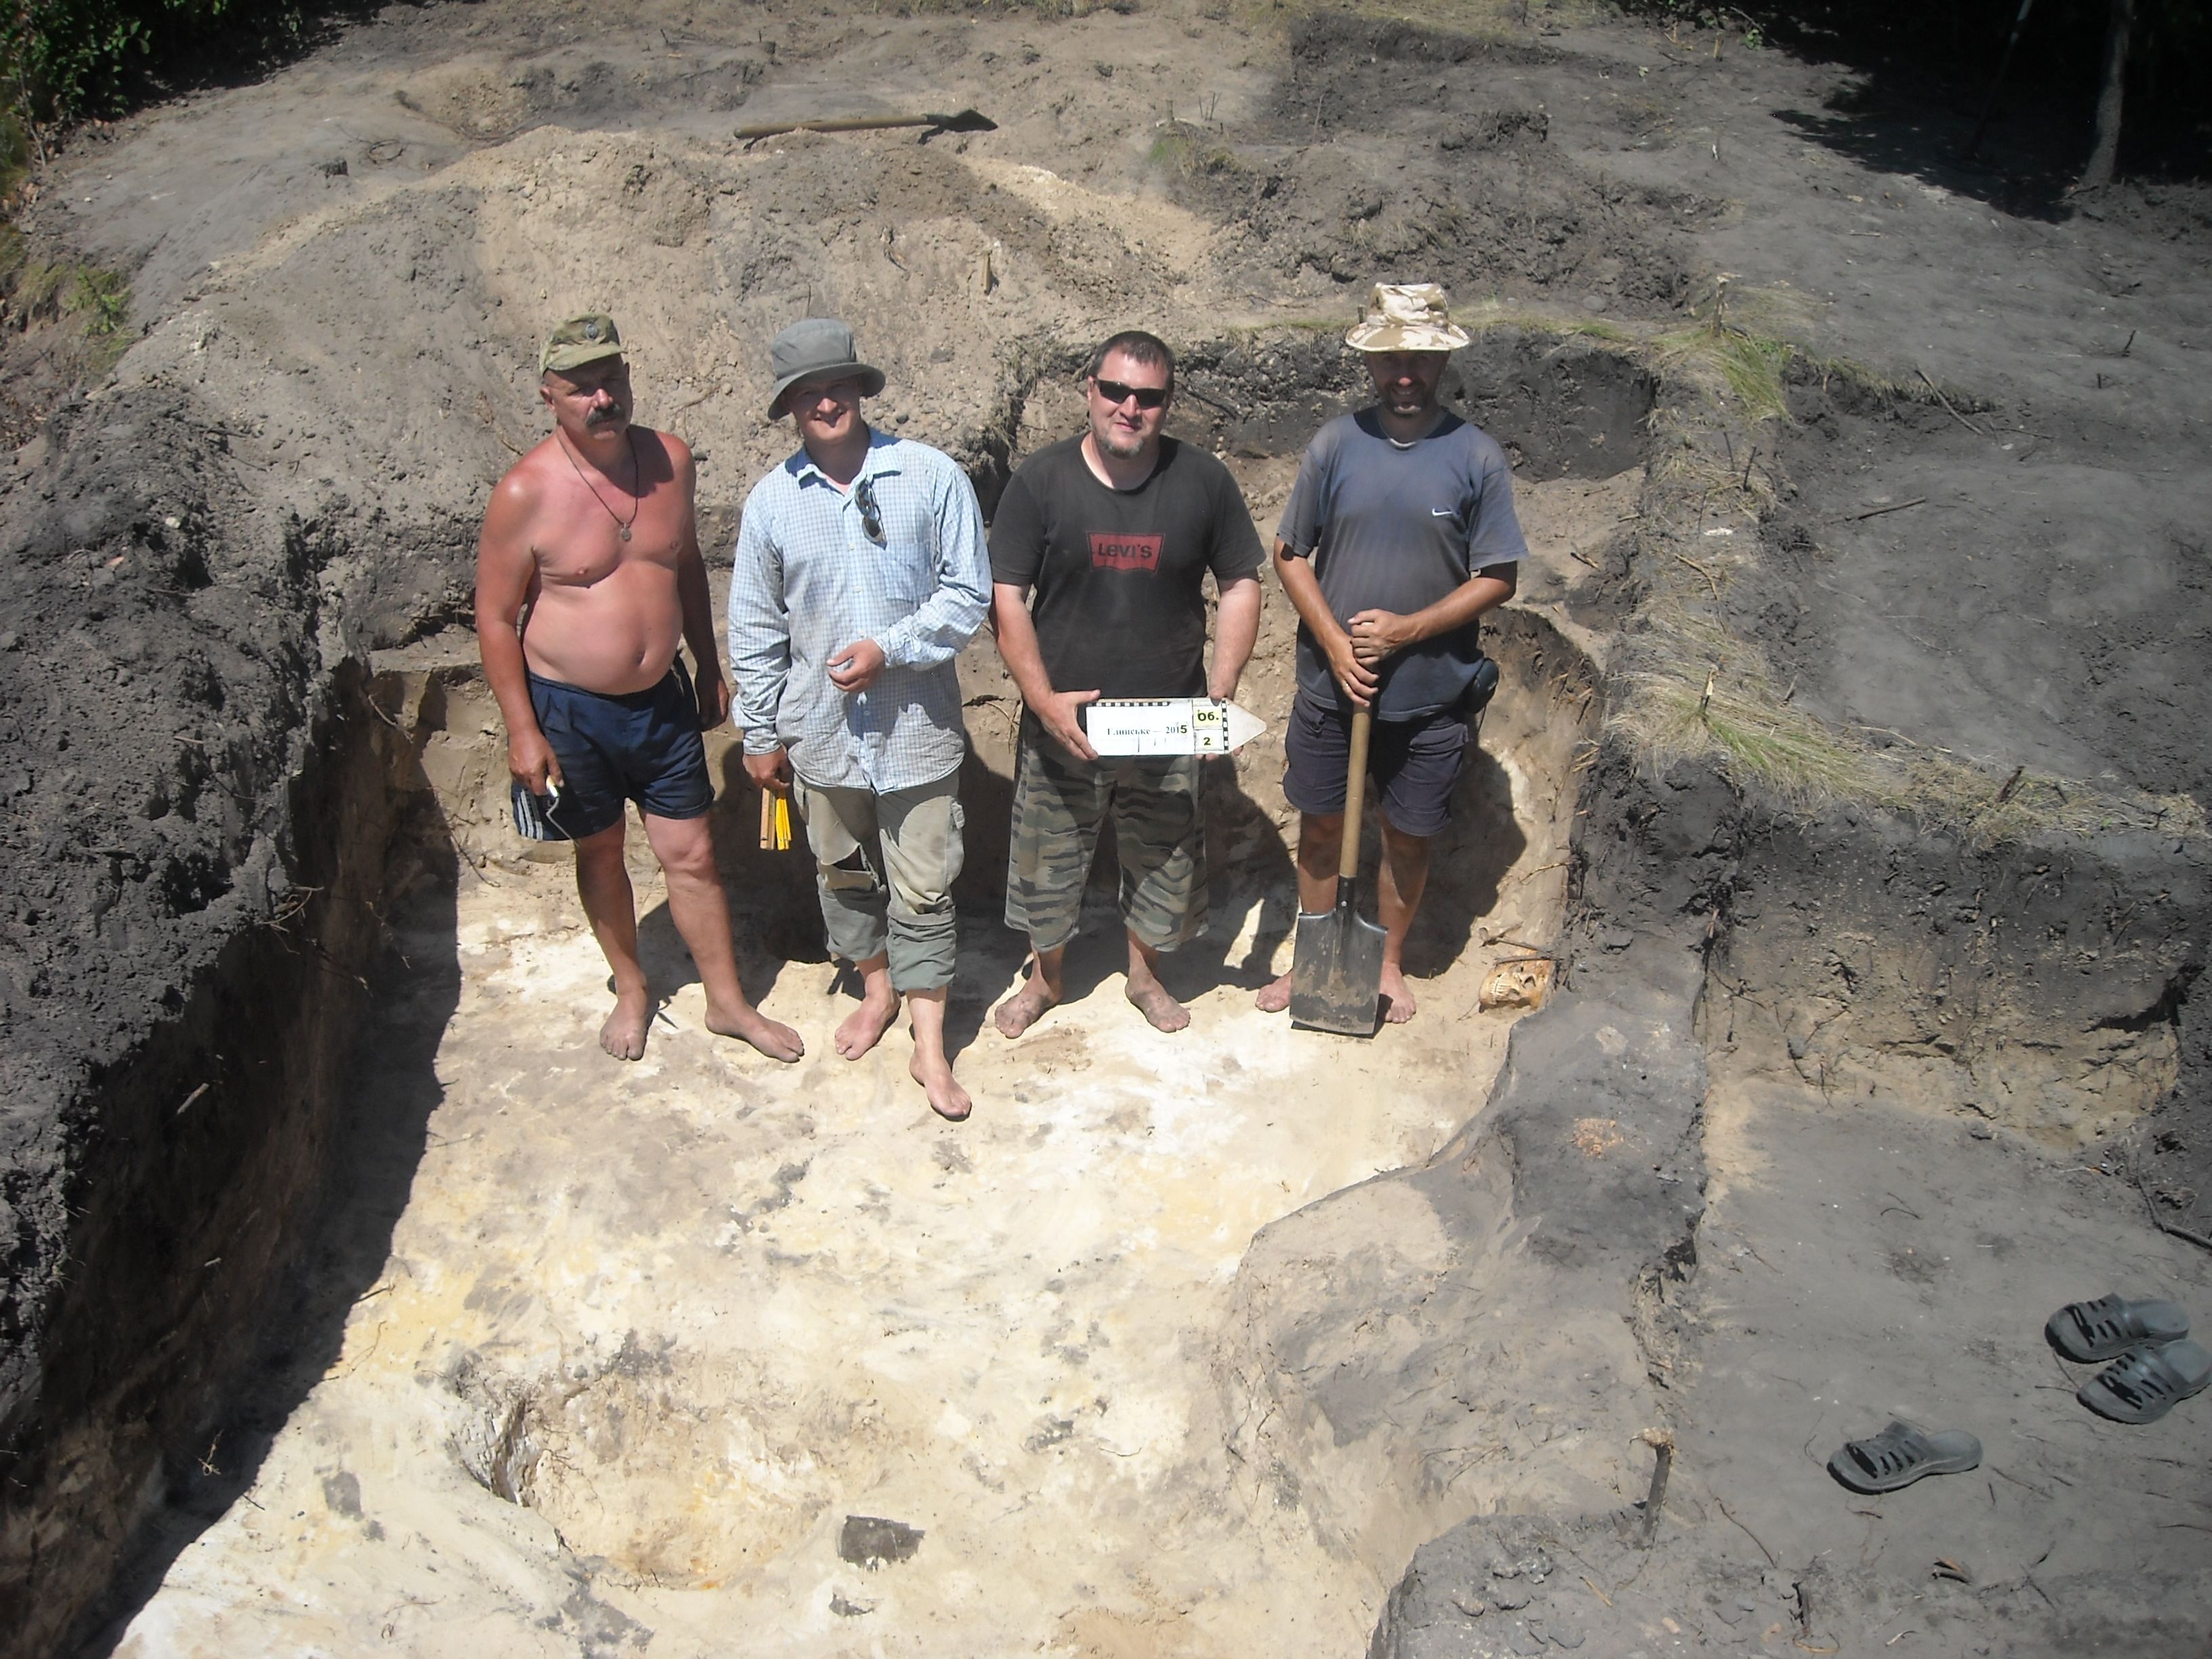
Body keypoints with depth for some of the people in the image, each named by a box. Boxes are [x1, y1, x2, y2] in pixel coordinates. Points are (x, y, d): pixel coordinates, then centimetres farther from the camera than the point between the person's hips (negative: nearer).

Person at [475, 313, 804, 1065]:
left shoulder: (669, 459, -4)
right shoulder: (526, 493, -18)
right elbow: (496, 618, -11)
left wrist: (708, 668, 14)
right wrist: (523, 732, -13)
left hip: (663, 699, 3)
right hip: (570, 711, -3)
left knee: (692, 856, 9)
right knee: (601, 855, 16)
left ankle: (728, 1001, 26)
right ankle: (631, 989, 38)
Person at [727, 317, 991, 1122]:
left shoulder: (932, 477, -9)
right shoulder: (772, 500, -2)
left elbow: (969, 594, -7)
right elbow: (755, 628, 4)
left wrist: (889, 648, -19)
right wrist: (761, 735, 6)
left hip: (917, 726, -3)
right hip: (821, 726, 3)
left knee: (922, 890, 3)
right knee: (843, 874, 19)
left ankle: (930, 1047, 14)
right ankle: (877, 989, 43)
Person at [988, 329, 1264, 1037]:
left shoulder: (1204, 481, -5)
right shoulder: (1041, 480, -8)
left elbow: (1241, 584, 3)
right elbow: (1006, 598, -8)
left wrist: (1222, 687, -9)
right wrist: (1043, 699, -17)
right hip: (1064, 719, -1)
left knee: (1164, 859, 16)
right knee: (1050, 857, 14)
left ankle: (1145, 973, 41)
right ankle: (1045, 977, 38)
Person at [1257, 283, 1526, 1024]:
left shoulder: (1477, 458, -7)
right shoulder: (1334, 445, -3)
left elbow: (1497, 578, -6)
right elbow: (1291, 554, 1)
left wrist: (1407, 629, -17)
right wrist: (1333, 642, -12)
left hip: (1428, 695, -1)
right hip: (1331, 686, 1)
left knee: (1408, 837, 13)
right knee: (1320, 826, 14)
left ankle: (1389, 962, 34)